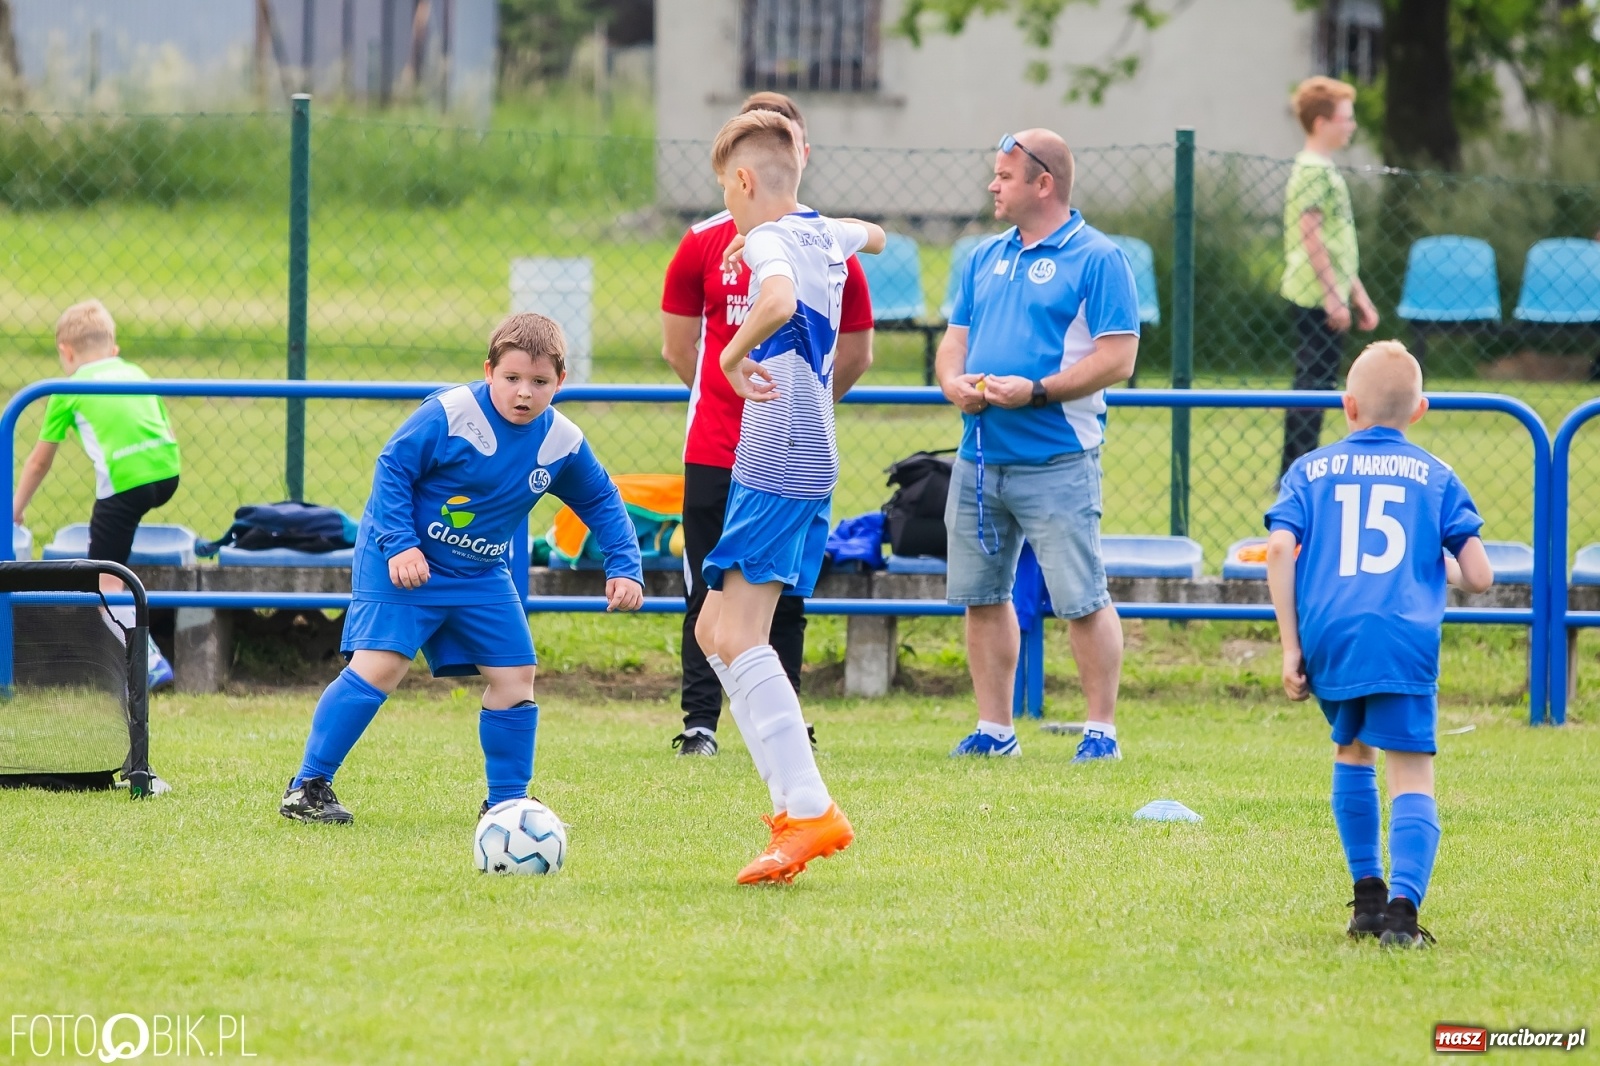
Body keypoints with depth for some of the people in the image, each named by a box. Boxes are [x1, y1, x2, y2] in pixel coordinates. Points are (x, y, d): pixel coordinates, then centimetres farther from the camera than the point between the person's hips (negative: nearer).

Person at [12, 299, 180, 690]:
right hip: (168, 473, 5)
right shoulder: (136, 374, 24)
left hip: (124, 479, -5)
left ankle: (149, 661, -9)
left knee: (105, 581, 2)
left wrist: (16, 508, 35)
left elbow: (39, 461, 22)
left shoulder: (69, 391, 14)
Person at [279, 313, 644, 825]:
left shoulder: (563, 442, -5)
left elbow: (601, 501, 11)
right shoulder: (449, 414, -22)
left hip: (480, 575, 6)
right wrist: (400, 545, -23)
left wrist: (623, 568, 2)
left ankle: (506, 802, 15)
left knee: (514, 675, 1)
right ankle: (307, 787, -9)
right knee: (379, 665, -16)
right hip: (404, 561, -6)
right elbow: (392, 468, -16)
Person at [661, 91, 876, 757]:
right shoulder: (704, 244, 2)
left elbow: (854, 355, 12)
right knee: (708, 595, 0)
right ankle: (699, 723, 5)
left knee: (786, 600, 5)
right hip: (714, 452, 0)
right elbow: (678, 349, 11)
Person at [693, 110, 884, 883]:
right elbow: (873, 236, 41)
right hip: (805, 466, 10)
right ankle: (795, 800, 10)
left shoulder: (769, 242, -13)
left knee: (739, 638, -12)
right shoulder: (825, 235, 15)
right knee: (716, 631, 14)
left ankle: (809, 811, -18)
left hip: (778, 467, -10)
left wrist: (736, 353, -23)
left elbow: (780, 301, -38)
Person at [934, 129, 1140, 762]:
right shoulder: (987, 258, 16)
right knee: (981, 595, 9)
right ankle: (994, 728, 18)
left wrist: (1035, 391, -19)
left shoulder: (1096, 259, -6)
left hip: (1056, 464, -7)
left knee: (1081, 601, -7)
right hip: (980, 458, 7)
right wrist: (954, 381, -3)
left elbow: (1117, 359, -12)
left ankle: (1102, 729, 0)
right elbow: (955, 338, 20)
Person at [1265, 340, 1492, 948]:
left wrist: (1290, 646, 4)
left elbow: (1280, 548, 1)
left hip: (1327, 634, 2)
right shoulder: (1435, 477, 16)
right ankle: (1403, 905, -25)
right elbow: (1478, 578, 9)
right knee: (1411, 779, -4)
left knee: (1352, 753, 26)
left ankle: (1367, 895, 24)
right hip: (1405, 638, -2)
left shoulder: (1310, 470, 17)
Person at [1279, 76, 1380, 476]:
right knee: (1313, 385, -8)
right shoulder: (1313, 170, -13)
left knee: (1315, 383, 12)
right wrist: (1334, 295, -20)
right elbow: (1310, 236, -19)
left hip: (1327, 297, 10)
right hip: (1316, 297, -10)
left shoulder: (1325, 169, 17)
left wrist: (1358, 294, 23)